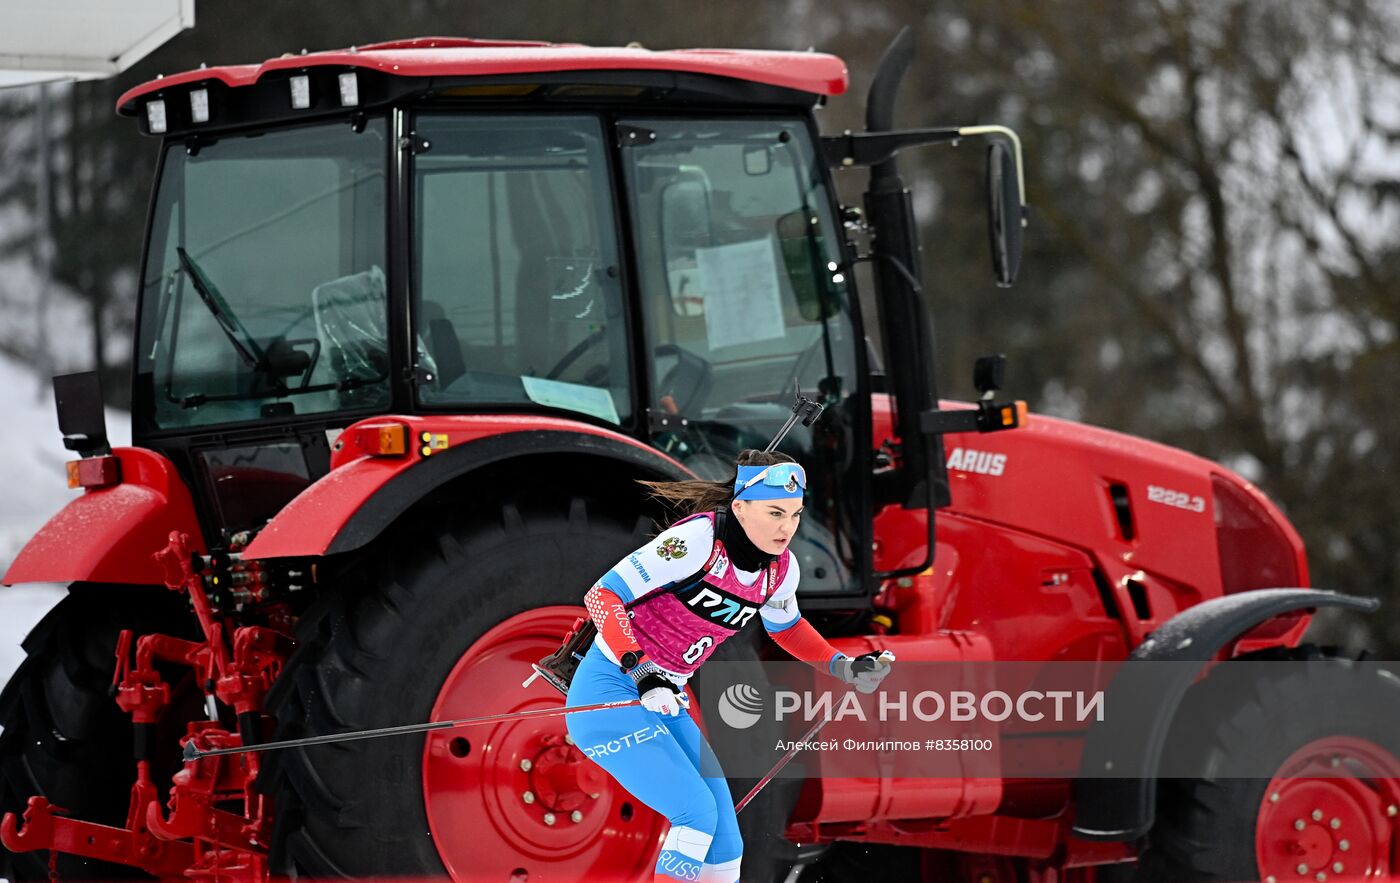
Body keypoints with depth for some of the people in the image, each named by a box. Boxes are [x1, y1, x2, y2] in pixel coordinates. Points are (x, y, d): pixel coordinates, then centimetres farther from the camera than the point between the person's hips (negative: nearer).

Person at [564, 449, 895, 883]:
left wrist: (843, 667, 10)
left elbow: (786, 627, 23)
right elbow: (602, 597, -25)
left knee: (724, 847, 4)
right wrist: (643, 675, -35)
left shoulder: (780, 570, 0)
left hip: (665, 703, 8)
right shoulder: (697, 540, -23)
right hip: (610, 692, -7)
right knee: (697, 813, -20)